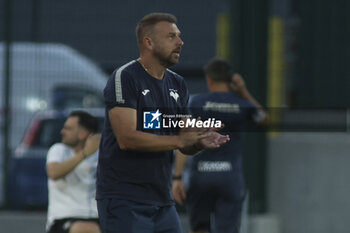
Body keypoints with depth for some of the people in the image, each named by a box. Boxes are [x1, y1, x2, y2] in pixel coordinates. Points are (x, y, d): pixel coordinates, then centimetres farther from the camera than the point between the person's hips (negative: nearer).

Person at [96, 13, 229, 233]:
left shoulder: (177, 84, 15)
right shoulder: (124, 78, -10)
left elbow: (185, 144, 16)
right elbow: (127, 138, -20)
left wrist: (200, 142, -8)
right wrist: (178, 140, -20)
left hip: (162, 201, 8)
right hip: (124, 200, -8)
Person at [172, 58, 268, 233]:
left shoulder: (197, 102, -2)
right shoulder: (243, 105, 3)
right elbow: (263, 117, 27)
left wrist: (177, 177, -7)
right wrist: (244, 92, 15)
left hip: (201, 174, 0)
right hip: (231, 176, 0)